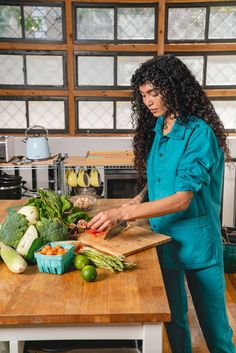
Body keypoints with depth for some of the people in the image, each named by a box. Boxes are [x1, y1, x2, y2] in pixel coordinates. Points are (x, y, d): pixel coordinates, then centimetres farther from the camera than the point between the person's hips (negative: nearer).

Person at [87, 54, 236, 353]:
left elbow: (182, 199, -24)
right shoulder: (157, 129, 6)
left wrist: (123, 213, -29)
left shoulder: (199, 133, -18)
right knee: (172, 316, 21)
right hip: (162, 235, 7)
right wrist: (141, 198, -2)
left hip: (195, 240, -6)